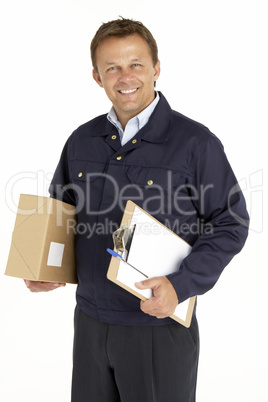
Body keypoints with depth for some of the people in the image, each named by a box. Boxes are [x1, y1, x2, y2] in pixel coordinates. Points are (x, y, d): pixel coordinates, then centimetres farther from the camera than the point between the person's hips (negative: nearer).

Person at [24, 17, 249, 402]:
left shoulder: (196, 143, -10)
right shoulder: (81, 141, 5)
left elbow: (231, 223, -8)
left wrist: (181, 285, -20)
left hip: (161, 325, -4)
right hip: (91, 322, 5)